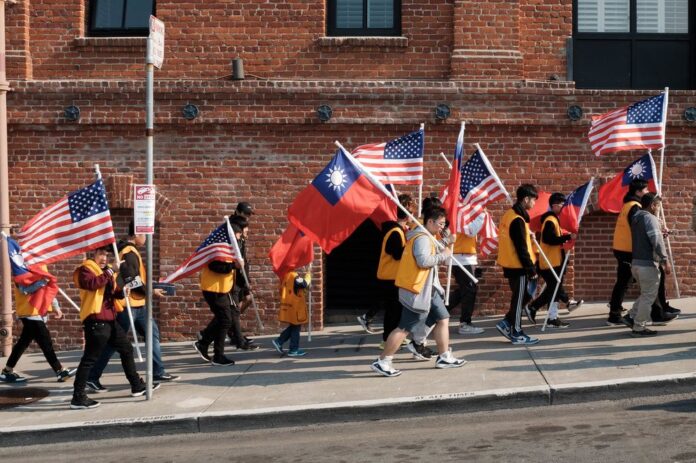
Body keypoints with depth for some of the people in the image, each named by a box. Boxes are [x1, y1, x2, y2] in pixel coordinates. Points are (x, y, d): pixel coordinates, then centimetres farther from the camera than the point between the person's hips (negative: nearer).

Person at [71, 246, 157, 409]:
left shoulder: (107, 270, 21)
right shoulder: (85, 269, -6)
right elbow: (92, 284, -28)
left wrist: (121, 292, 3)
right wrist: (109, 273, -26)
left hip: (110, 320, 9)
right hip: (95, 321, -9)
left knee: (127, 349, 17)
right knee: (90, 358, -9)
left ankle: (137, 385, 29)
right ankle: (78, 398, -7)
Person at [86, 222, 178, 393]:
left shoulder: (130, 251, 14)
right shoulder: (129, 253, -17)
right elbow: (132, 282, -23)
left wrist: (149, 287, 14)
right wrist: (151, 291, -14)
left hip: (137, 304, 10)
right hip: (128, 304, -10)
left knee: (152, 333, 12)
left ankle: (158, 373, 17)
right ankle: (92, 377, 3)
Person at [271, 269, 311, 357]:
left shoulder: (284, 276, 8)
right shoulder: (294, 277, -20)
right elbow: (305, 284, -22)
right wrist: (308, 276, -2)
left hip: (288, 307, 9)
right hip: (295, 307, -9)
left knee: (292, 327, 20)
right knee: (296, 328, 2)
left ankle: (279, 341, 14)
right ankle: (294, 350, 7)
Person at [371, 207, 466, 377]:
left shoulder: (426, 237, 16)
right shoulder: (422, 238, -17)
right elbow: (424, 261, -29)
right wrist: (443, 255, -17)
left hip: (428, 289, 11)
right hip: (417, 290, -11)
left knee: (443, 319, 11)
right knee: (405, 328, -7)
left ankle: (444, 357, 18)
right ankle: (382, 362, -1)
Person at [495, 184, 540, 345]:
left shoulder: (509, 215, 10)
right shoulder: (518, 220, -20)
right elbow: (521, 249, -21)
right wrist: (531, 270, -16)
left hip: (511, 264, 9)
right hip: (518, 266, -9)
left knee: (522, 296, 17)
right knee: (519, 299, 0)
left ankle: (507, 323, 17)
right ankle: (517, 334, 7)